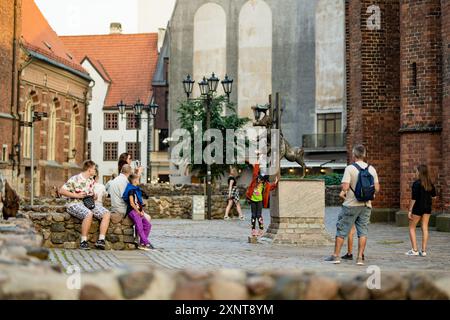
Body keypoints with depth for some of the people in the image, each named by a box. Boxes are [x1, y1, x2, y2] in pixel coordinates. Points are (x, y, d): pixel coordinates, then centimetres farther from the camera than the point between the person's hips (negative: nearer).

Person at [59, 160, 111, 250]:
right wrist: (76, 195, -15)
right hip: (75, 204, -7)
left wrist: (93, 196, 5)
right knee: (89, 214, -38)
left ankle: (101, 240, -19)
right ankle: (83, 242, -29)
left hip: (89, 204, 7)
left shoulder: (91, 180, 15)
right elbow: (61, 191, -12)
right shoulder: (75, 179, -8)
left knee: (107, 214, -13)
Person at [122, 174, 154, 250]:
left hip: (138, 211, 9)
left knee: (148, 224, -1)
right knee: (139, 226, -21)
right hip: (132, 211, -9)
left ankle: (142, 243, -1)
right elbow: (132, 203, -14)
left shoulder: (136, 189, 20)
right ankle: (146, 243, -23)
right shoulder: (131, 190, -7)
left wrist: (142, 210, 8)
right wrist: (138, 212, -10)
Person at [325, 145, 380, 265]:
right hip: (366, 205, 4)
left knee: (341, 230, 6)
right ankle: (360, 258, 5)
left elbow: (345, 186, -18)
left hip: (351, 205, -4)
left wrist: (343, 192, 2)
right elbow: (377, 188, 4)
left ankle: (336, 256, 11)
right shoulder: (371, 169, 3)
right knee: (363, 232, 7)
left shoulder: (350, 168, -11)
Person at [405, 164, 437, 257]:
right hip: (427, 208, 6)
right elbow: (434, 196, 11)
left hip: (418, 208, -6)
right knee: (425, 228, 8)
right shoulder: (430, 184, 3)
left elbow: (413, 198, -17)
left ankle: (414, 250, 2)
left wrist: (410, 211, -13)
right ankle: (423, 251, 7)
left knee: (412, 228, 7)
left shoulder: (416, 183, -15)